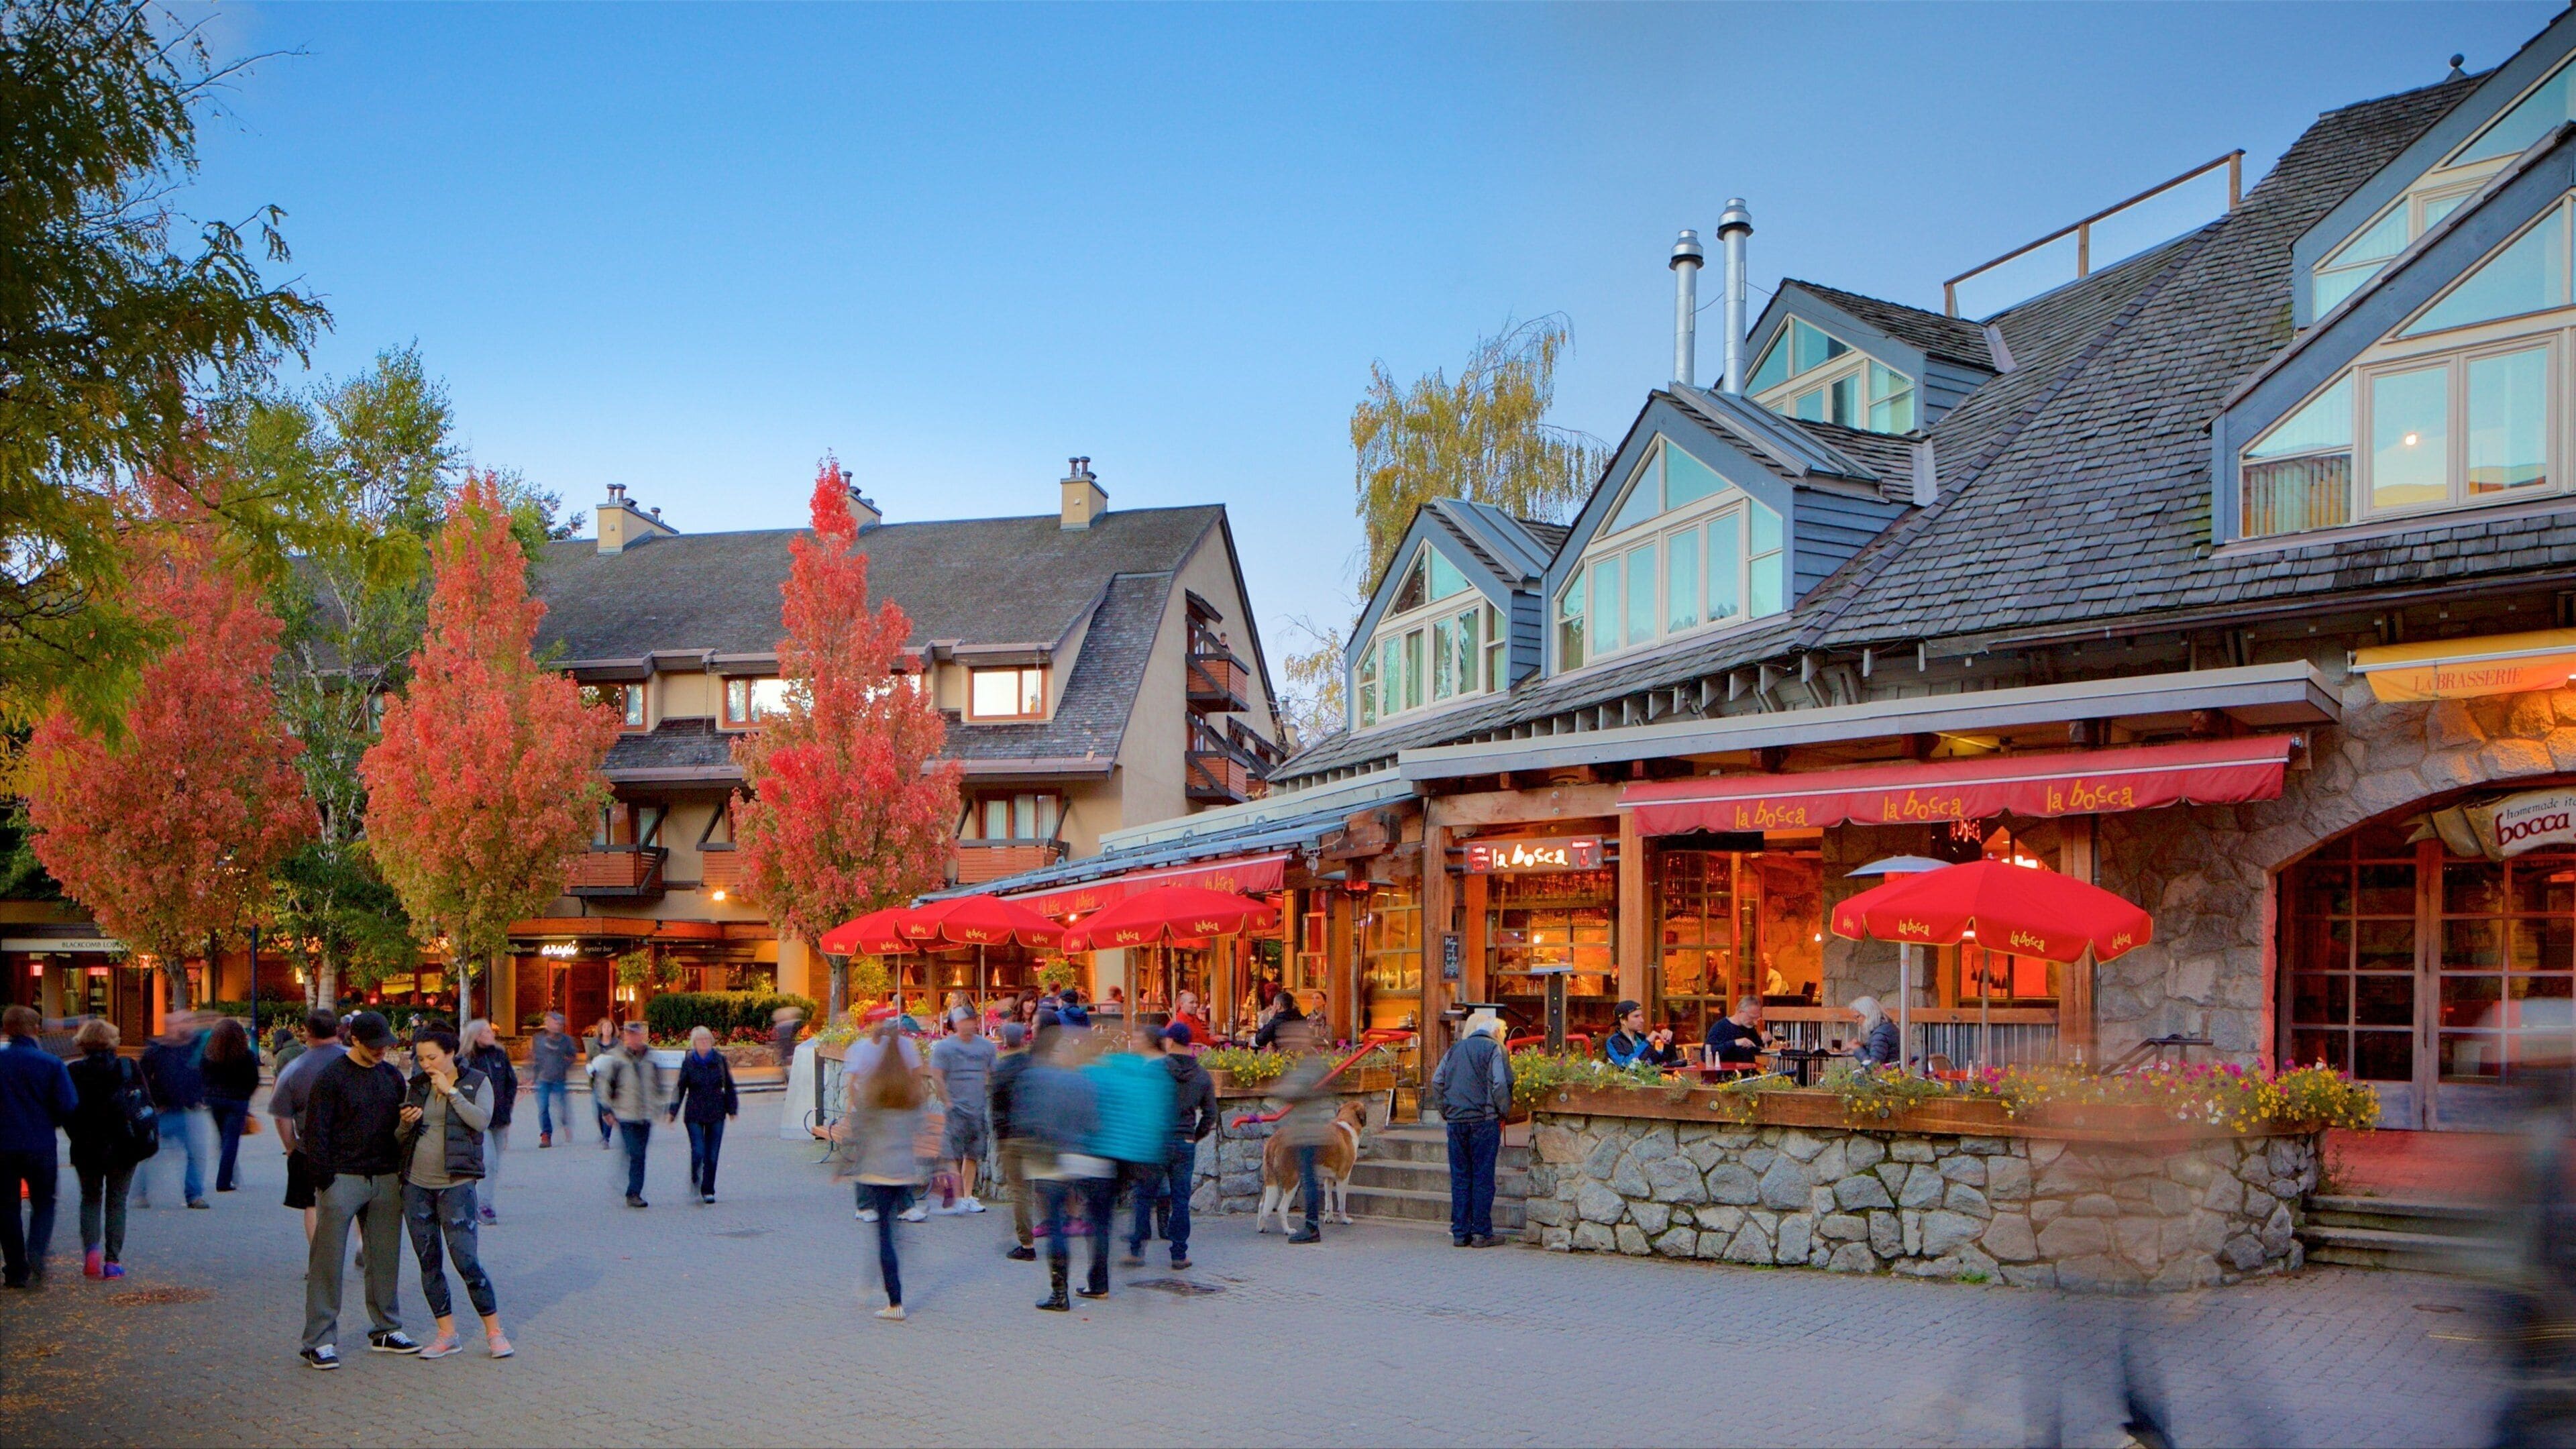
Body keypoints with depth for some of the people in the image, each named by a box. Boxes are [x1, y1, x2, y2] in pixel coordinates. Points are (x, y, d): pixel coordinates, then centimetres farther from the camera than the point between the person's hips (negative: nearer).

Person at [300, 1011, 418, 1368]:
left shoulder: (391, 1075, 12)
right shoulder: (331, 1076, -5)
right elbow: (315, 1131, -8)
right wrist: (324, 1180, -13)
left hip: (386, 1179, 5)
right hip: (343, 1178, -5)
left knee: (385, 1258, 9)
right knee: (328, 1260, -3)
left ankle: (385, 1330, 19)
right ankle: (320, 1341, 1)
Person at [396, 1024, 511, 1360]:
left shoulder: (477, 1082, 0)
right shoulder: (417, 1086, 11)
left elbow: (481, 1121, -16)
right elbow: (400, 1138, 14)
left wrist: (451, 1091, -15)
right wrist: (406, 1124, -7)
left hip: (456, 1183, -5)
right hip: (416, 1183, 5)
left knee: (466, 1259, -9)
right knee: (428, 1263, 7)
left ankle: (494, 1332, 3)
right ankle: (446, 1334, 17)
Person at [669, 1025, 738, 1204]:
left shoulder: (720, 1060, 1)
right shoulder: (688, 1062, -2)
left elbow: (729, 1086, 8)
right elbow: (680, 1088, 3)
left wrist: (732, 1109, 6)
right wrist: (673, 1112, 2)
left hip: (716, 1114, 1)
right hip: (694, 1114, -1)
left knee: (712, 1155, 2)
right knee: (698, 1152, -11)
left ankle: (708, 1190, 14)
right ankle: (695, 1181, 17)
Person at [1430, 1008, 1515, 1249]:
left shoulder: (1455, 1049, 13)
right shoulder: (1494, 1049, -2)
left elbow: (1437, 1081, 10)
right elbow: (1501, 1084, -12)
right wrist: (1504, 1111, 0)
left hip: (1456, 1120, 4)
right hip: (1485, 1120, -4)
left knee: (1460, 1177, 8)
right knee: (1483, 1177, 1)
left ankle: (1460, 1232, 9)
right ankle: (1481, 1232, 3)